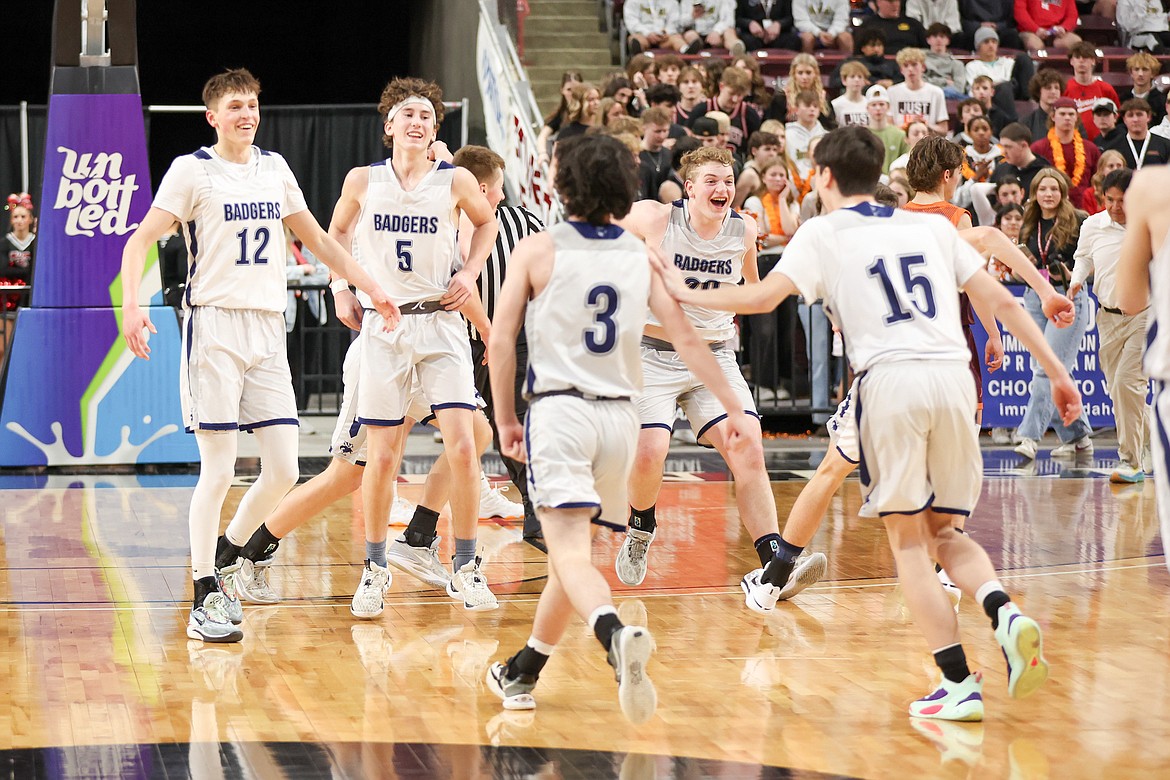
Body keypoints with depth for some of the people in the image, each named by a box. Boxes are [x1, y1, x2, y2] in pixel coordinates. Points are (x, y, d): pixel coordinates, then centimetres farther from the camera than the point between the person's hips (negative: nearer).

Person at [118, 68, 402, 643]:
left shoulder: (274, 167, 14)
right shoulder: (193, 170, -3)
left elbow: (315, 238, 25)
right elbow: (141, 239, -8)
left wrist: (370, 288, 23)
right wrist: (131, 304, -24)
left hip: (268, 330, 6)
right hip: (215, 327, -6)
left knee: (283, 470, 1)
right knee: (218, 471, -7)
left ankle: (226, 562, 22)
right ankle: (204, 601, 1)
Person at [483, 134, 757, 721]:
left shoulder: (537, 250, 0)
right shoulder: (641, 256, 8)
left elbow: (501, 343, -1)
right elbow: (687, 339, 4)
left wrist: (506, 420, 11)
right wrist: (735, 410, 8)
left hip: (559, 409, -4)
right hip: (618, 415, 4)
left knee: (570, 553, -14)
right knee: (572, 548, 18)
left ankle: (616, 635, -43)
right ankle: (521, 674, 28)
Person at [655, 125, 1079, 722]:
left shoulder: (823, 232, 10)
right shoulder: (932, 227, 22)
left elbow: (763, 297, -2)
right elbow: (1000, 301, 16)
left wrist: (686, 294, 12)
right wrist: (1056, 372, 19)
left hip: (891, 380, -4)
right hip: (953, 375, 4)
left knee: (907, 540, 6)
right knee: (942, 531, 18)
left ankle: (958, 683, -2)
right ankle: (1004, 613, -10)